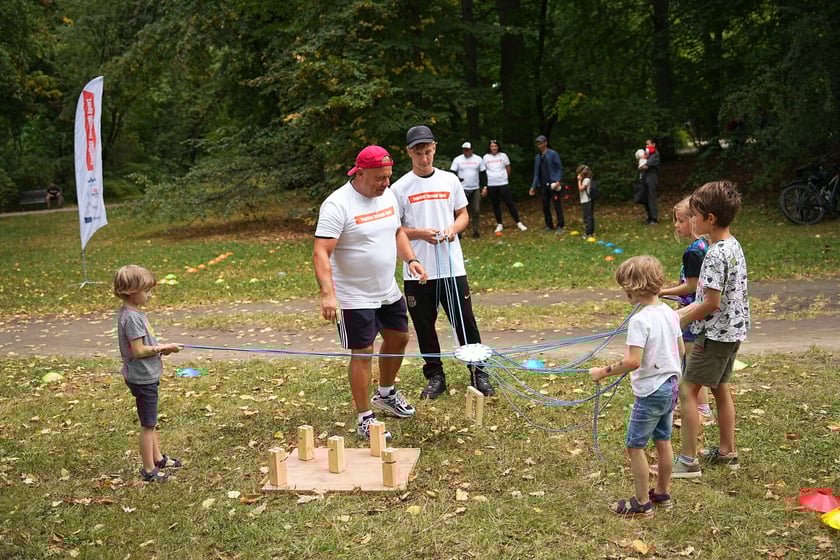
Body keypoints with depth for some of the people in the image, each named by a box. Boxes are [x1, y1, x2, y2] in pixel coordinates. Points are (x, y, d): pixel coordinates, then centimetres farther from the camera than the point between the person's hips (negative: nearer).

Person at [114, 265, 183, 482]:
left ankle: (157, 458, 37)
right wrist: (163, 348, -15)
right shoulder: (131, 317, -23)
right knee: (148, 425, 2)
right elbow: (138, 350, -25)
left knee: (150, 422, 23)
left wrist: (160, 348, 1)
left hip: (147, 376, 10)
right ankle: (149, 469, 13)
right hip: (142, 378, -10)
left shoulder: (133, 313, 7)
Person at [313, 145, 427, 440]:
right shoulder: (337, 205, -22)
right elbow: (321, 253, -27)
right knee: (362, 353, -2)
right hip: (355, 297, -8)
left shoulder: (387, 195, 2)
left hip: (388, 291, 8)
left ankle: (386, 394, 43)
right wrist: (328, 294, -38)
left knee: (398, 338, 19)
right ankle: (364, 419, 13)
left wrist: (410, 259, 1)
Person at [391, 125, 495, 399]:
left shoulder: (450, 181, 6)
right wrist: (421, 233, -17)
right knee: (424, 325, 8)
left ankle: (478, 373, 17)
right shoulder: (400, 188, -1)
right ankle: (435, 376, 22)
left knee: (465, 321, 4)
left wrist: (453, 228, -9)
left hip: (452, 266, 1)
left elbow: (463, 215, 13)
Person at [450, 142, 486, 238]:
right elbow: (452, 173, 1)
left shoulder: (478, 159, 7)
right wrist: (457, 178, -21)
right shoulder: (457, 160, 3)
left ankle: (475, 231, 10)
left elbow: (483, 174, 10)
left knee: (476, 210, 0)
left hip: (475, 189, 2)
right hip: (462, 189, -2)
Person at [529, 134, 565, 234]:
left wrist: (558, 180, -17)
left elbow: (559, 168, -4)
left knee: (557, 205, -7)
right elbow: (536, 173, 19)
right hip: (543, 185, 6)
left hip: (553, 184, -6)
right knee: (545, 206, 7)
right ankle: (549, 226, 16)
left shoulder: (553, 154, -1)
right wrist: (533, 186, 12)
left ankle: (560, 226, -4)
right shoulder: (537, 157, 15)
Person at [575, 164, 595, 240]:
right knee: (590, 216, 13)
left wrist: (579, 180, -14)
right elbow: (580, 189, 15)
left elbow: (581, 188, -20)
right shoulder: (585, 179, 14)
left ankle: (589, 233, -11)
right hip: (584, 201, 10)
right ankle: (592, 232, 19)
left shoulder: (586, 180, -14)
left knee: (587, 217, -10)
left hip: (586, 201, -10)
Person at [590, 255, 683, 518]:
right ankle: (662, 493, 33)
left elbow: (633, 361, -29)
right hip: (671, 385, 9)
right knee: (663, 441, 19)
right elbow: (681, 350, 11)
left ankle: (642, 503, 11)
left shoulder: (640, 320, -23)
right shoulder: (670, 313, 3)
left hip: (650, 391, -9)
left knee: (635, 446, 4)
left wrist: (603, 372, -20)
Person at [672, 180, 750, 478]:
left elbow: (712, 303, -24)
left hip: (716, 334, -10)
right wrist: (683, 311, 12)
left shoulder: (715, 254, -24)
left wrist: (678, 321, -12)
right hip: (734, 330, 10)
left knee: (687, 390, -2)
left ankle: (688, 461, 2)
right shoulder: (734, 246, 7)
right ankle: (727, 451, 31)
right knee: (720, 388, 20)